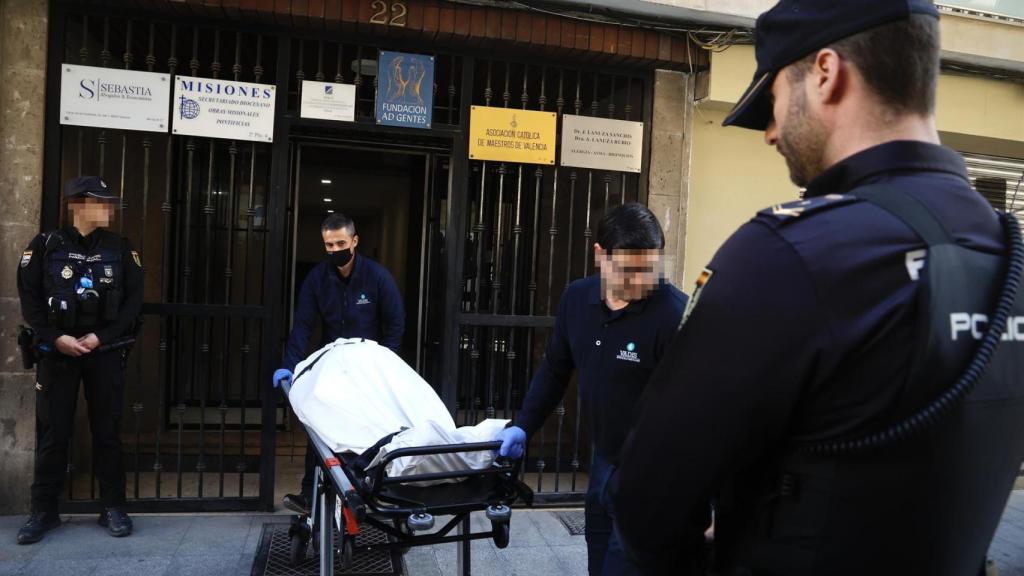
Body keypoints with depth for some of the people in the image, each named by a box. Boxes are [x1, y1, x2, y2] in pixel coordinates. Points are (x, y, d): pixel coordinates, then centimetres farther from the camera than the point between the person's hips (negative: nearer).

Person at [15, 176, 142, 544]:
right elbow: (30, 298, -1)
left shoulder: (120, 248, 4)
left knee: (107, 430, 5)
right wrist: (56, 338, -12)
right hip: (57, 351, -1)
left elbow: (133, 300, 0)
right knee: (52, 431, 4)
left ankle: (113, 507, 14)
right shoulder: (46, 246, 1)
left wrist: (101, 337, -10)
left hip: (106, 351, 1)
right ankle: (44, 511, 17)